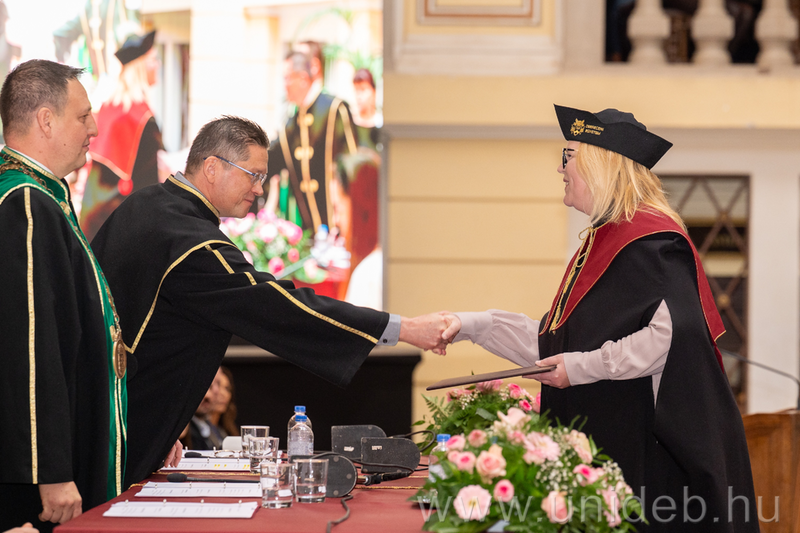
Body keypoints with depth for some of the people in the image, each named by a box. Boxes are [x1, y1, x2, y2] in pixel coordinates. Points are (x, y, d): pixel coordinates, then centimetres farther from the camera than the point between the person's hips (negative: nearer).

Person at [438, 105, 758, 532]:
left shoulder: (648, 240, -13)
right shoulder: (603, 242, 18)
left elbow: (673, 333, -26)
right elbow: (553, 342, 20)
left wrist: (583, 366, -20)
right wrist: (472, 325, 13)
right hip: (603, 440, 10)